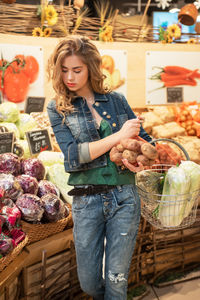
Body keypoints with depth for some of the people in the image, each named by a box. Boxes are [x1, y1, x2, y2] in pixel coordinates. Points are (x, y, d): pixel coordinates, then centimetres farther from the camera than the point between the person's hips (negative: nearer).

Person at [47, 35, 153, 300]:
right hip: (87, 201, 0)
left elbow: (144, 138, 13)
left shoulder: (116, 100, 6)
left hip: (124, 198, 1)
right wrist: (119, 136, -15)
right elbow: (72, 156, -11)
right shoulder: (58, 109, 2)